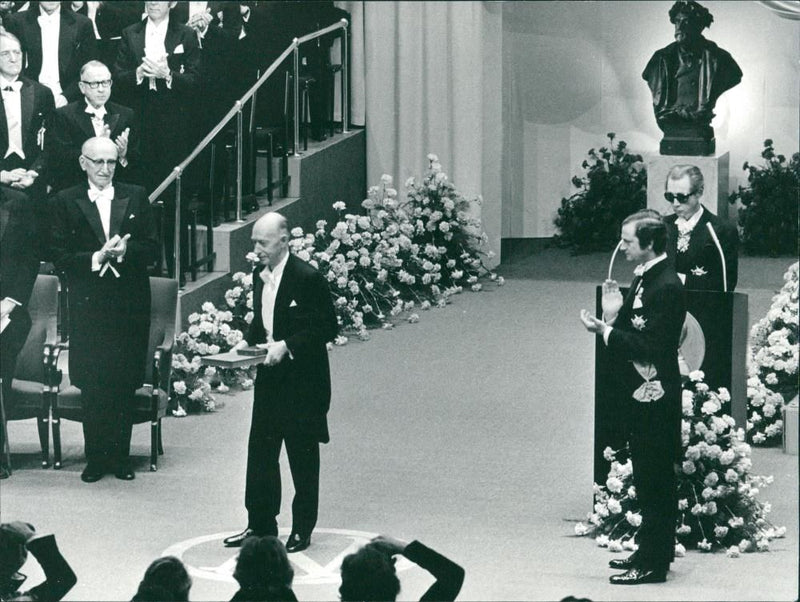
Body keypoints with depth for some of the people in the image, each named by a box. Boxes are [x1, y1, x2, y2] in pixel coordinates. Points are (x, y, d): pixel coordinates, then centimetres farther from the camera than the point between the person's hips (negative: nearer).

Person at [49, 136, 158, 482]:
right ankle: (96, 457, 9)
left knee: (125, 385, 3)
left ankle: (120, 456, 12)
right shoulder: (65, 203, 2)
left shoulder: (136, 198, 7)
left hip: (131, 306, 1)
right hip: (88, 307, -1)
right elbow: (59, 257, -3)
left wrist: (125, 251, -15)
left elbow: (152, 250, 4)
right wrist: (96, 258, -16)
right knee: (92, 385, 0)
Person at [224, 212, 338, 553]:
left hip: (302, 381, -7)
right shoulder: (259, 276, 8)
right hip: (269, 378, 7)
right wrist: (248, 342, 2)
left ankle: (302, 530, 13)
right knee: (260, 452, 9)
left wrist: (286, 345, -22)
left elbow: (327, 328, -15)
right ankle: (260, 525, 18)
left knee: (303, 458, 4)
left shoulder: (307, 278, -16)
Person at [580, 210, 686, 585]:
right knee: (647, 478, 17)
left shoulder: (667, 287, -20)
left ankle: (653, 562, 3)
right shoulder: (644, 277, 10)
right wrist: (612, 318, -3)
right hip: (640, 396, 10)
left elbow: (652, 347, -24)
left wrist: (606, 331, -20)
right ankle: (649, 551, 27)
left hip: (655, 398, -10)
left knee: (655, 480, -2)